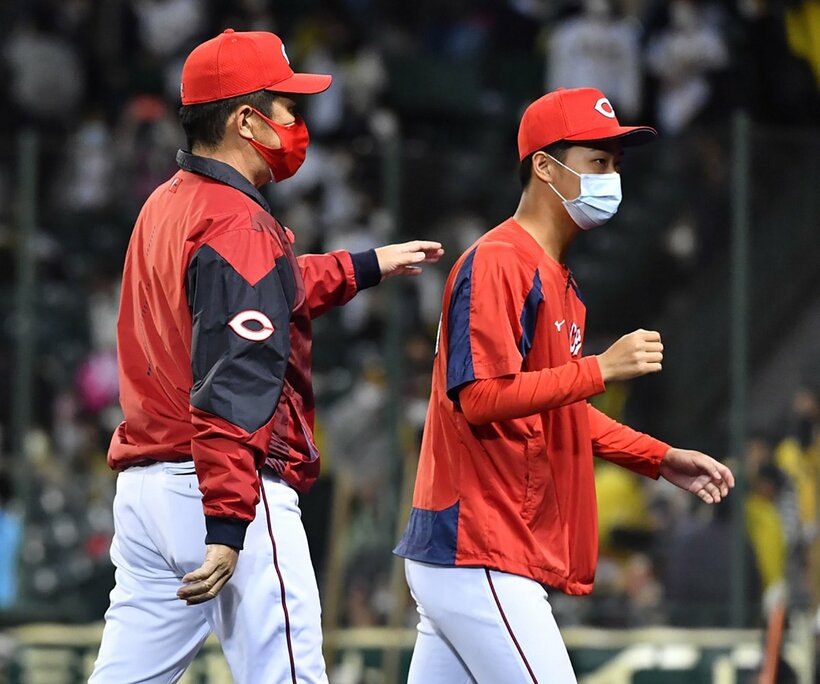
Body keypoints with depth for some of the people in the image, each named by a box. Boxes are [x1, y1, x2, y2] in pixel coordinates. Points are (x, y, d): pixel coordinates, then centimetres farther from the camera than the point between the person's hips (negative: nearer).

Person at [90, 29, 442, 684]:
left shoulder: (166, 206, 16)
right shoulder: (239, 224, -14)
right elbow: (234, 382, -22)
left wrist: (367, 267, 39)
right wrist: (228, 526, -28)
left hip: (143, 483, 9)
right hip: (231, 485, -9)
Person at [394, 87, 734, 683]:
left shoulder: (557, 278, 19)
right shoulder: (498, 262, -12)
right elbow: (480, 397, -21)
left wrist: (661, 459, 20)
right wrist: (602, 369, -20)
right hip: (480, 559, -10)